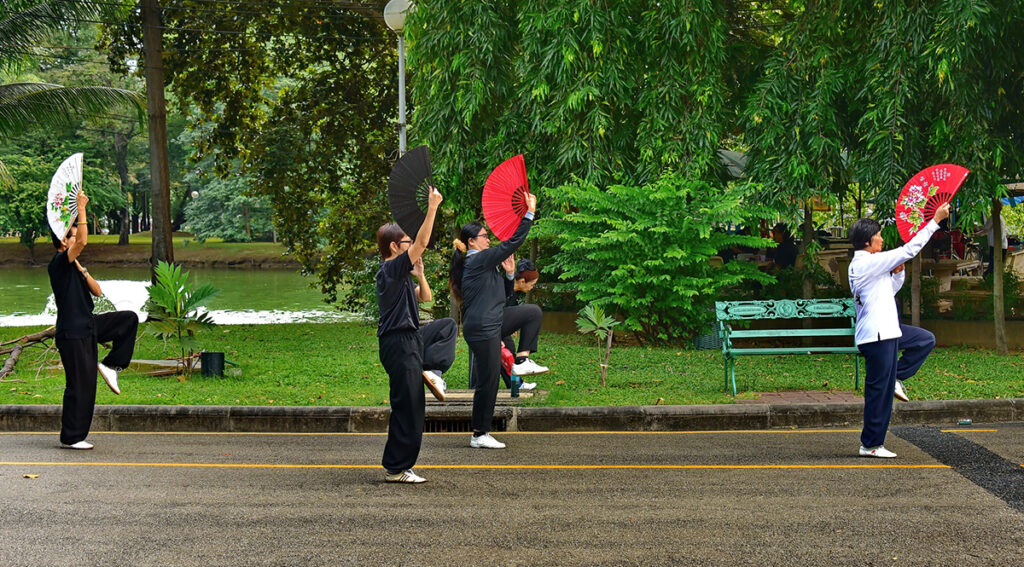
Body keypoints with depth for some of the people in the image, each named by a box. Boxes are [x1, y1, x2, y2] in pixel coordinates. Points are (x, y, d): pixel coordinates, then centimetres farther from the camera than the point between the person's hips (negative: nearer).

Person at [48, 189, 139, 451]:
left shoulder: (73, 266, 16)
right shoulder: (58, 264, -11)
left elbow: (97, 291, 11)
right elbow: (83, 241, -28)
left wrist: (82, 269, 0)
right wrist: (81, 209, -23)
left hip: (88, 327, 9)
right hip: (72, 332, -9)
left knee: (130, 319, 6)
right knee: (80, 385, -6)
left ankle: (109, 365, 5)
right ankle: (70, 438, 4)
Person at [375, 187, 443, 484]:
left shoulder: (398, 274, 18)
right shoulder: (392, 269, -11)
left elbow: (425, 297, 24)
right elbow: (422, 242, -20)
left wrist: (419, 274, 7)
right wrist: (432, 207, -18)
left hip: (406, 343, 11)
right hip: (400, 344, -11)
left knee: (409, 409, 14)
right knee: (408, 409, -9)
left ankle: (395, 465, 19)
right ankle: (396, 468, -5)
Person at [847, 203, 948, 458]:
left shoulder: (861, 264, 14)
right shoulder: (869, 263, -18)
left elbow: (889, 290, 24)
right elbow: (910, 250, -17)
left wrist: (898, 272, 6)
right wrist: (935, 220, -11)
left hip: (887, 330, 10)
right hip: (878, 335, -10)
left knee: (926, 340, 17)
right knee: (880, 390, -4)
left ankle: (896, 378, 14)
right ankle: (871, 445, 3)